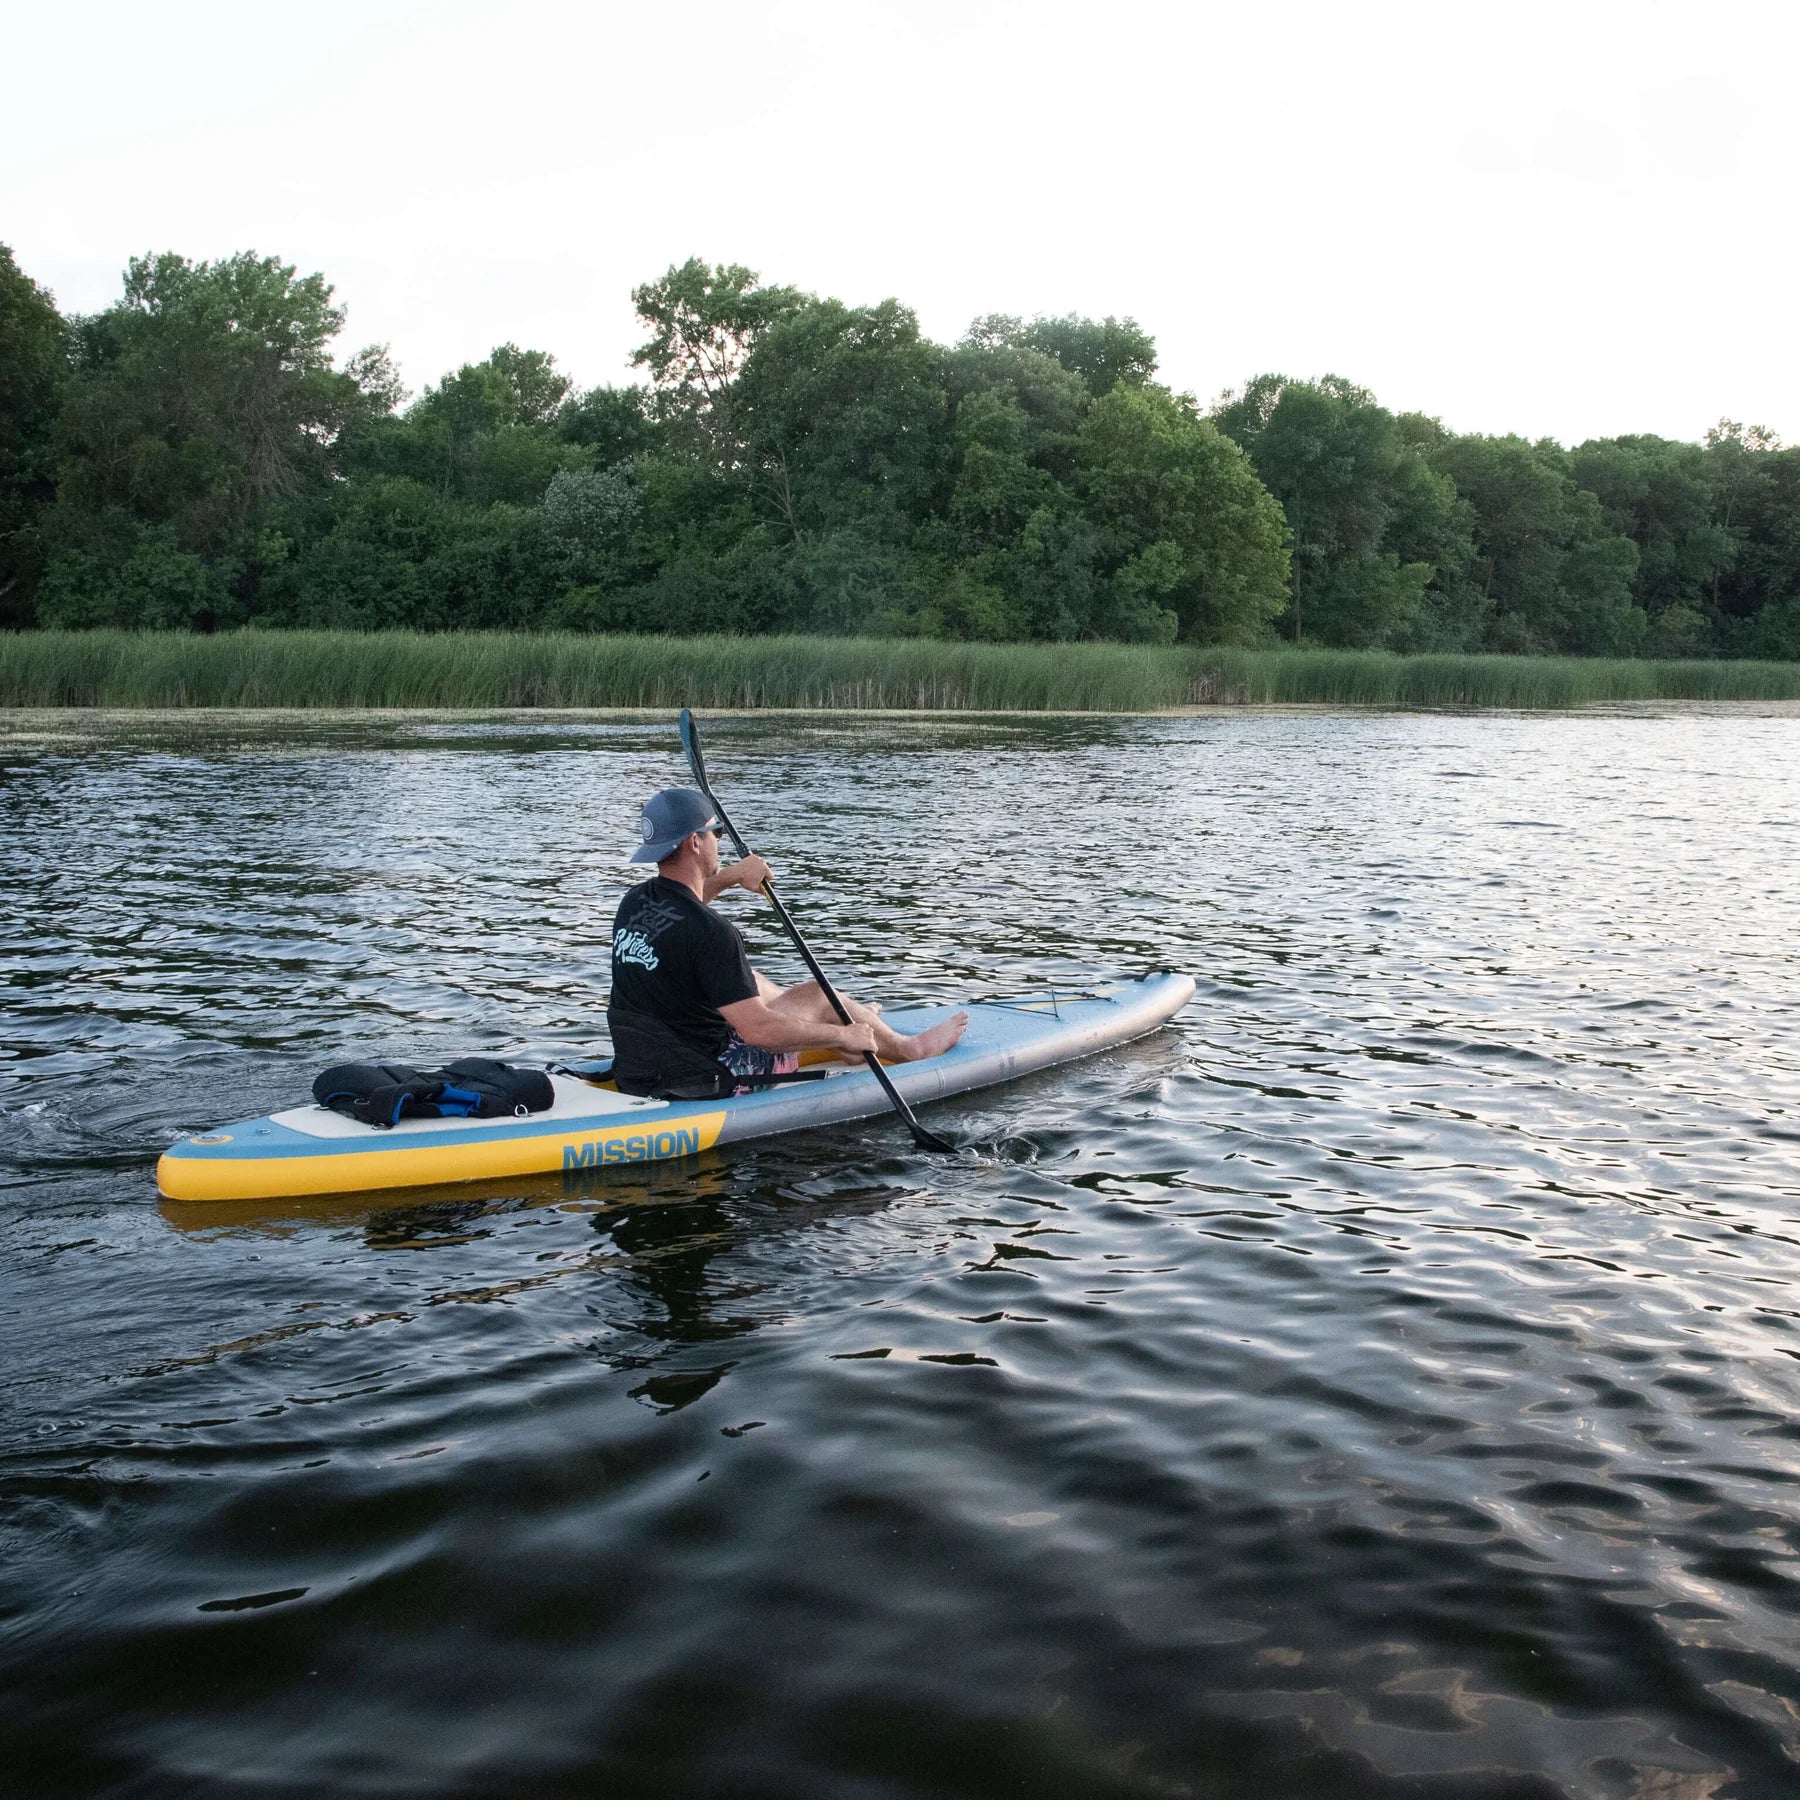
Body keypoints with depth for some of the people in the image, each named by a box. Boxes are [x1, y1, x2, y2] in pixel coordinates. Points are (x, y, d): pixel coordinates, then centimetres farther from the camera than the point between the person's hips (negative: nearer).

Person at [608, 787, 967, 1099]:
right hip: (700, 1085, -8)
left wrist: (730, 876, 26)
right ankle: (911, 1049, 36)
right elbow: (759, 1031, -26)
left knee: (750, 981, 26)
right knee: (820, 996, 8)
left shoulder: (634, 903, 1)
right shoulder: (709, 931, -26)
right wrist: (843, 1036, -13)